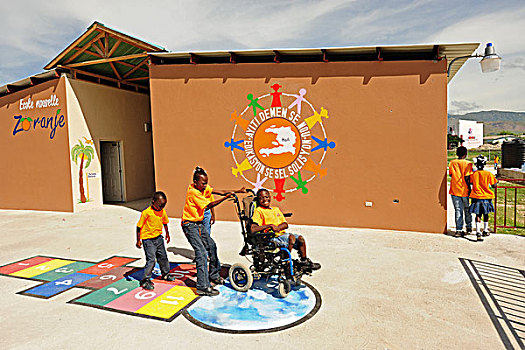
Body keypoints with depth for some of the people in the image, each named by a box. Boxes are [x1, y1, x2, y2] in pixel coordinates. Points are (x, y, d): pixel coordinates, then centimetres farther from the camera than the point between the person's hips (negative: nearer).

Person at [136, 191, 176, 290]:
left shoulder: (163, 211, -1)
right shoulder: (146, 212, -19)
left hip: (158, 238, 6)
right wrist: (138, 240, -10)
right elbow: (139, 226, -12)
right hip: (148, 239, -6)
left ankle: (165, 274, 36)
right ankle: (146, 280, 3)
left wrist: (167, 234, 24)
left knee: (163, 257, 16)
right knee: (151, 259, -10)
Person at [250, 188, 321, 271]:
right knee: (291, 237, -26)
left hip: (281, 234, 7)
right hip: (271, 238, -7)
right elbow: (253, 229, -17)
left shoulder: (276, 209, 18)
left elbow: (285, 224, 10)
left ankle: (304, 261, 15)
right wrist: (269, 226, -20)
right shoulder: (258, 210, -4)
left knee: (300, 238, -2)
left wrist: (277, 227, -12)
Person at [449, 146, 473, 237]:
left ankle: (459, 230, 3)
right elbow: (467, 177, -11)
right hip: (464, 190, -2)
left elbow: (451, 175, 4)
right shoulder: (468, 163, -7)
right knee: (467, 210, 16)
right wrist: (469, 187, -2)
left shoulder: (452, 163, 1)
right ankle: (469, 228, 28)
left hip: (454, 190, 2)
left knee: (458, 210, 6)